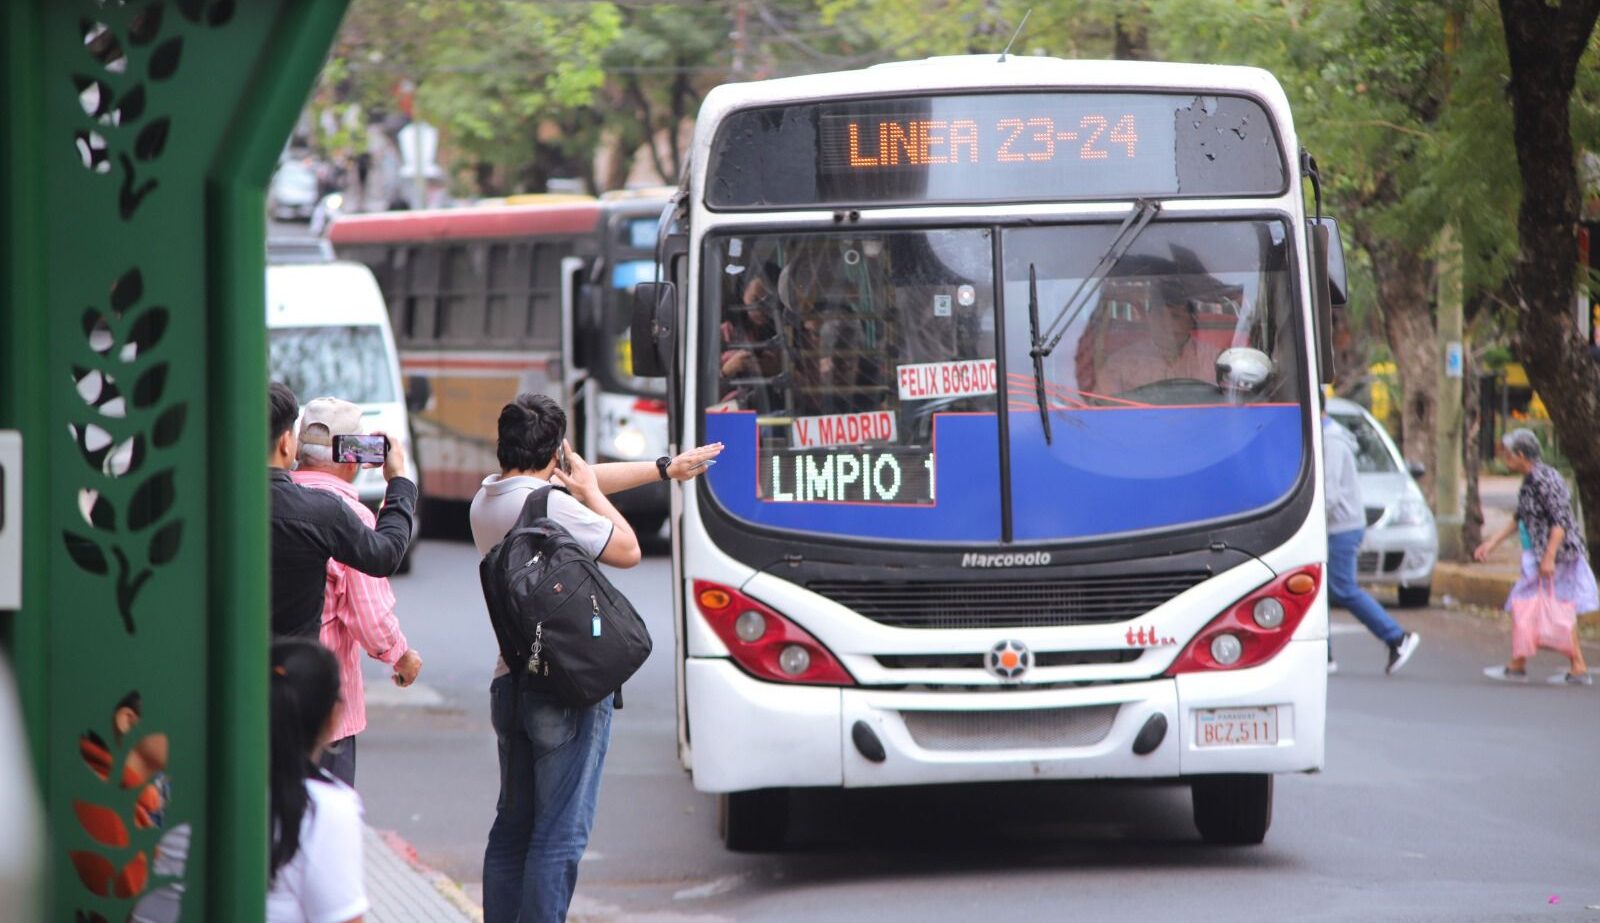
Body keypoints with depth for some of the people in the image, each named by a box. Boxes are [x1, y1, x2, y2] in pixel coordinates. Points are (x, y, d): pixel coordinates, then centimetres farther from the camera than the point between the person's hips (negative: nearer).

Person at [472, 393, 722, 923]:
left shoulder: (487, 498, 11)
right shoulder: (549, 503, -17)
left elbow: (587, 479, 21)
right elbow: (627, 550, -6)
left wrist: (665, 468, 30)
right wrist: (590, 493, 7)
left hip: (509, 682, 8)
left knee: (513, 827, 14)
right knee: (560, 836, -6)